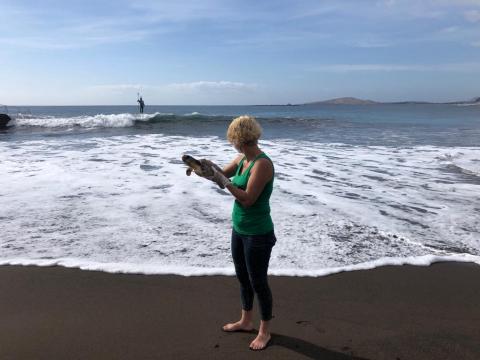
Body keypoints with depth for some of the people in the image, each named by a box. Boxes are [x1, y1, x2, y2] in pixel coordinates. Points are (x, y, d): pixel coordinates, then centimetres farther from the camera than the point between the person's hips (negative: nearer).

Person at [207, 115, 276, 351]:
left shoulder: (263, 163, -22)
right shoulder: (242, 159, 4)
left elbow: (248, 199, -25)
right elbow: (223, 174, 18)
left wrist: (224, 182, -21)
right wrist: (208, 168, -1)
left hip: (258, 234, -8)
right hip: (239, 229, 9)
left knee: (258, 283, 7)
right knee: (242, 278, 21)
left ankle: (265, 331, 27)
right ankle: (246, 321, 41)